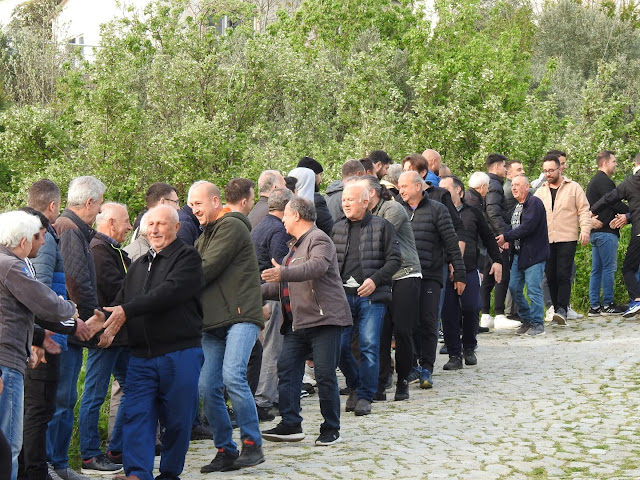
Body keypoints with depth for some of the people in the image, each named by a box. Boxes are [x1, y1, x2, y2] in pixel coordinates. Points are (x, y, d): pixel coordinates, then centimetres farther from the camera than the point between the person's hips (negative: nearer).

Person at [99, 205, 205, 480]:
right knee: (136, 414, -6)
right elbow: (121, 303, 17)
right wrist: (107, 324, -7)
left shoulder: (187, 258, -3)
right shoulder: (138, 266, 21)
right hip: (141, 356, 6)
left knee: (177, 419, 2)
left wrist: (127, 311, -23)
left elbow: (169, 292, -18)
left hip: (180, 354, -5)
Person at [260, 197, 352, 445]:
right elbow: (283, 286, 31)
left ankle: (331, 429, 3)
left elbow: (317, 266, -29)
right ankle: (290, 424, 2)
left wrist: (283, 273, -39)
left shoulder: (318, 240, -7)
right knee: (286, 368, 0)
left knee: (325, 374, -6)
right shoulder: (295, 246, 24)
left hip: (324, 319, -9)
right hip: (297, 323, 10)